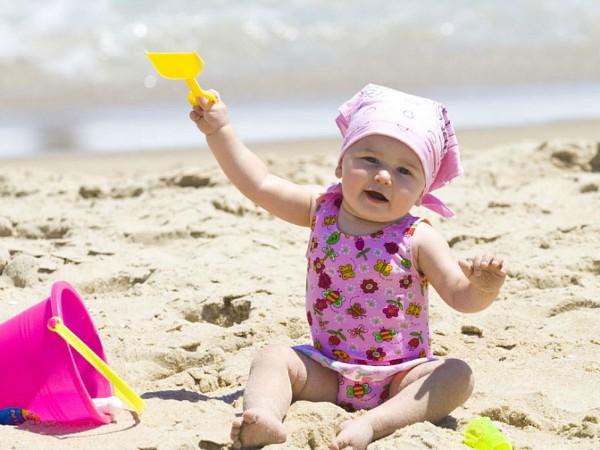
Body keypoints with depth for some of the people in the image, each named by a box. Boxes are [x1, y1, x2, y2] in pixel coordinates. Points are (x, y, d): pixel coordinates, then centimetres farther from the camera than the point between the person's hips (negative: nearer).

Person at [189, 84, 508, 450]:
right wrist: (219, 130, 5)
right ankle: (264, 416, -44)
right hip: (327, 371, 3)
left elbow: (461, 297, -15)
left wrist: (484, 287, -38)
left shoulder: (418, 240, -10)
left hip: (401, 377, -3)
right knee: (274, 356, -16)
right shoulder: (321, 210, 0)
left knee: (458, 376, -27)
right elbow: (258, 183, 6)